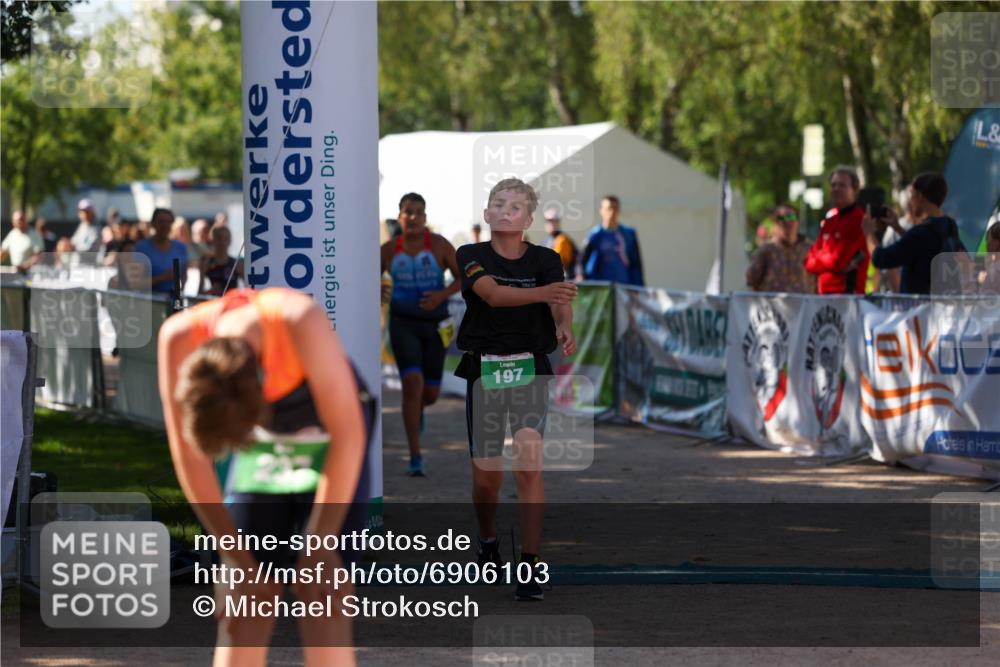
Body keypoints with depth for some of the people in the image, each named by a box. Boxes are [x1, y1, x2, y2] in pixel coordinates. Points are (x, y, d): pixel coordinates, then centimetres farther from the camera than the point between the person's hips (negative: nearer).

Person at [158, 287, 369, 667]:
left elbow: (348, 435, -26)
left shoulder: (300, 322, -37)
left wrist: (321, 543, -20)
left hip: (330, 453, -3)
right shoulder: (179, 339, -27)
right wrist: (239, 560, -13)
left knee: (321, 598, -14)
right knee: (242, 602, -5)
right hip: (261, 450, 3)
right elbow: (189, 456, -16)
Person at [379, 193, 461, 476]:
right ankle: (415, 457, -15)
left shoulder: (440, 245, -7)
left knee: (430, 394, 8)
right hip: (403, 324, -1)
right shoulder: (389, 249, -2)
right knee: (412, 384, -20)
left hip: (434, 325, 1)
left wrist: (443, 294, -21)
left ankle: (417, 408, 49)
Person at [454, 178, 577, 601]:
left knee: (529, 466, -15)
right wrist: (542, 293, -42)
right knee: (486, 474, 6)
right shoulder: (471, 257, -3)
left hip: (531, 369, 0)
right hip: (484, 370, 0)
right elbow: (492, 294, -23)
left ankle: (530, 564, -11)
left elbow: (560, 303, -17)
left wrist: (564, 328, -42)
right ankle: (488, 542, 36)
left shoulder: (545, 260, 1)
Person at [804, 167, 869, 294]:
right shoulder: (830, 219, 15)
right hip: (824, 294, 8)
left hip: (848, 292, -8)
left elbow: (838, 261, -15)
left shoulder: (859, 220, -9)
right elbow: (810, 263, 11)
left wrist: (818, 260, 3)